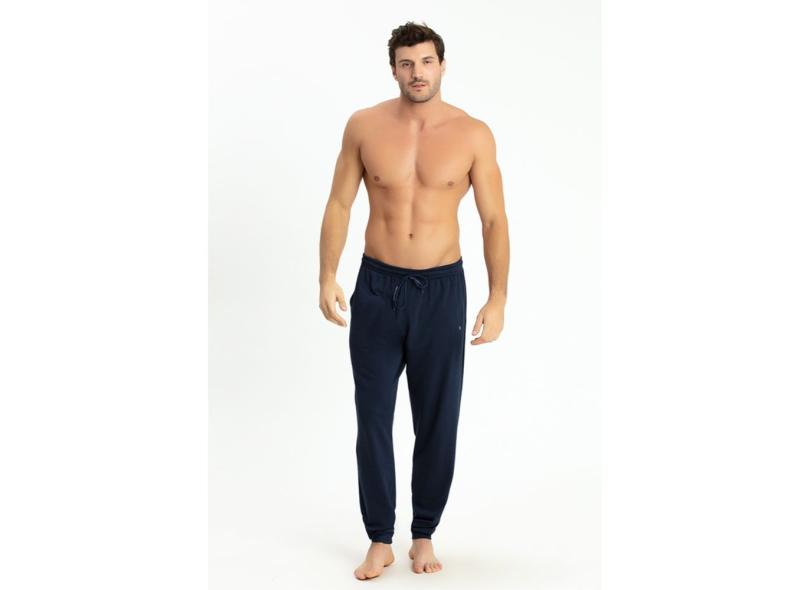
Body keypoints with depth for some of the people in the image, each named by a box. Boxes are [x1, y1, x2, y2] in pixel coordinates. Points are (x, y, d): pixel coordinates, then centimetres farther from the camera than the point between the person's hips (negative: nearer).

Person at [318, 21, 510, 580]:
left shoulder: (474, 134, -5)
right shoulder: (365, 126, -2)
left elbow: (494, 219, -2)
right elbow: (339, 204, 4)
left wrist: (498, 296, -7)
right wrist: (328, 276, -4)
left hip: (442, 289, 0)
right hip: (377, 287, 1)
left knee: (438, 421, 7)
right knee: (373, 418, 5)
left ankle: (424, 535, 25)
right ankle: (379, 539, 20)